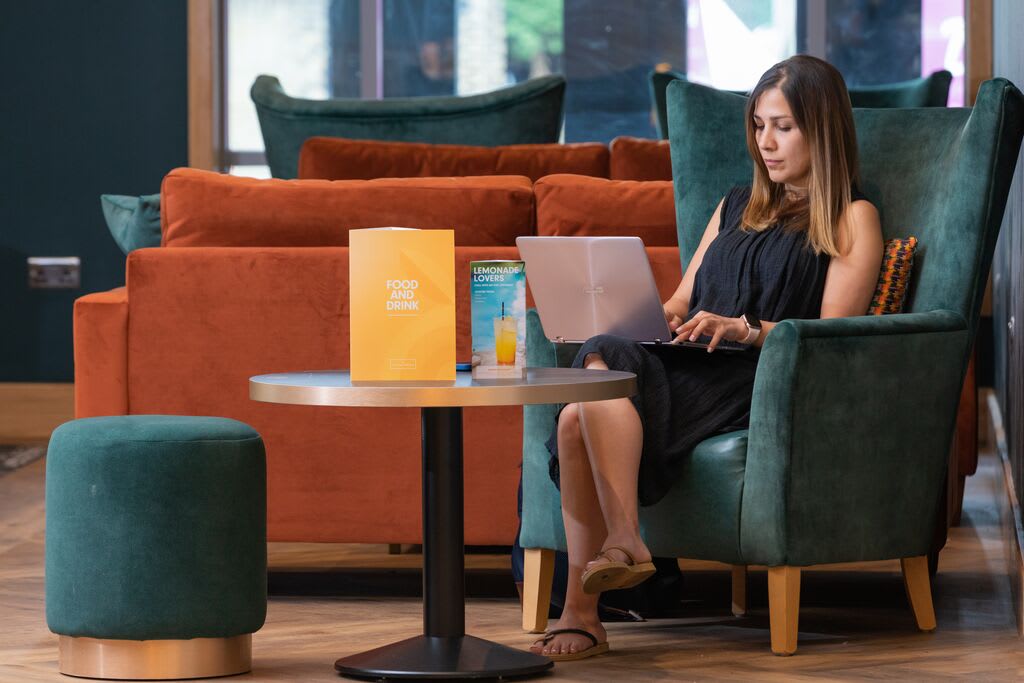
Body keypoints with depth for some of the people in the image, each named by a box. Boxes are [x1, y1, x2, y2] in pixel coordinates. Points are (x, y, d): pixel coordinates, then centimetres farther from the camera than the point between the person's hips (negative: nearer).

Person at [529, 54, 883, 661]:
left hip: (761, 383, -6)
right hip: (689, 365, 6)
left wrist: (744, 330, -17)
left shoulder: (853, 219, 12)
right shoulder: (737, 207, 32)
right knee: (579, 417, -31)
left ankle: (583, 608, -40)